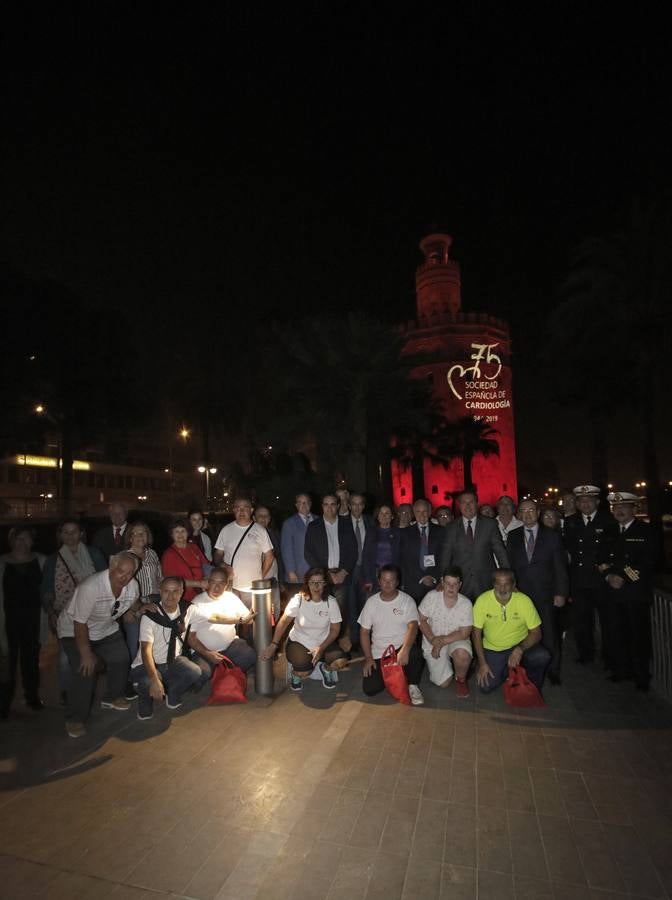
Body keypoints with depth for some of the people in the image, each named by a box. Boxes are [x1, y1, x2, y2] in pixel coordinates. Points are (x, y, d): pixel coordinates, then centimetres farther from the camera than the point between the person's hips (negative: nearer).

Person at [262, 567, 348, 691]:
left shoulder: (331, 602, -12)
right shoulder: (298, 600, -15)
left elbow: (335, 629, -7)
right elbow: (283, 622, -11)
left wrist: (321, 648, -18)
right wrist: (273, 645, -18)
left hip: (323, 642, 2)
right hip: (299, 642, -1)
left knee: (341, 662, -24)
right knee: (303, 674, -26)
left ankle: (325, 668, 12)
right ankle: (296, 672, 13)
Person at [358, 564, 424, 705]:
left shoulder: (407, 600, -6)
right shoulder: (371, 601, 2)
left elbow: (413, 627, -19)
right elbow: (364, 631, 6)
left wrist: (404, 650, -36)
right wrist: (368, 658, -4)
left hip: (401, 647, -2)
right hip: (378, 654, 2)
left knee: (415, 652, -36)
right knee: (369, 689, -14)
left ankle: (413, 686, -7)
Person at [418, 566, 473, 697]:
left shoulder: (466, 604, -13)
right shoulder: (431, 597, -12)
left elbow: (464, 633, -14)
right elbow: (421, 620, -5)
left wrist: (442, 641, -20)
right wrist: (432, 639, -19)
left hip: (456, 640, 0)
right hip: (433, 642, 1)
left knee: (463, 654, -36)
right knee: (443, 683, -10)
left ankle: (461, 679, -1)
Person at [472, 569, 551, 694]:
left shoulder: (524, 601, -18)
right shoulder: (482, 600, -18)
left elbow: (536, 633, -11)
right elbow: (476, 633, -8)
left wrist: (520, 649, -29)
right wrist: (482, 663, -13)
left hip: (520, 645, 0)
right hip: (492, 649, 0)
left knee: (542, 656, -28)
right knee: (486, 686, -14)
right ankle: (507, 670, 18)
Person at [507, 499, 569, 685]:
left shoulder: (552, 536, 2)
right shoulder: (513, 537, 7)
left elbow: (561, 567, 1)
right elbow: (509, 566, 7)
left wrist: (561, 593, -4)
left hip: (546, 595, -1)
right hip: (521, 594, 1)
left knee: (549, 635, 3)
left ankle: (553, 671, 23)